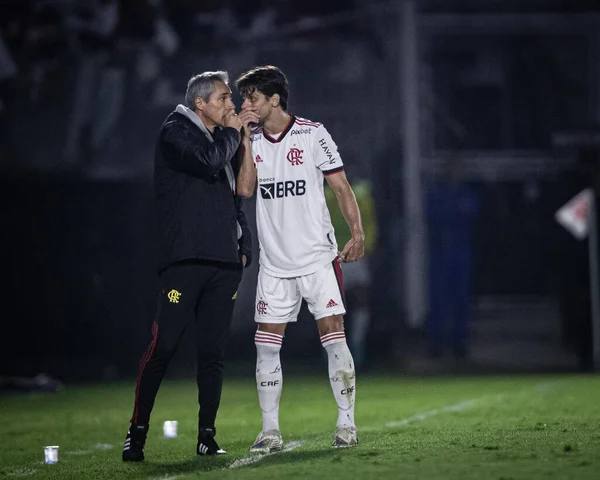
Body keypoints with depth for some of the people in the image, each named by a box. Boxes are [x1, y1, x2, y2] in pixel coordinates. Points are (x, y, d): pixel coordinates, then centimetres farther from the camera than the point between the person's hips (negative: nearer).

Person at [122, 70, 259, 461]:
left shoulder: (224, 141, 21)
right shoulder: (176, 132, -1)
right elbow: (208, 162, -19)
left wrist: (244, 246, 16)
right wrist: (232, 132, -4)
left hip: (224, 262, 7)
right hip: (185, 260, -7)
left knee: (214, 352, 5)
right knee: (163, 348, -9)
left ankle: (207, 436, 9)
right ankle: (137, 433, -3)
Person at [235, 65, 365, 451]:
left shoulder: (312, 134, -3)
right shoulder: (251, 141, 8)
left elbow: (341, 186, -2)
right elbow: (245, 189, -5)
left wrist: (357, 233, -13)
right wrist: (245, 139, -8)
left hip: (318, 256, -4)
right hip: (274, 263, 4)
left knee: (334, 336, -7)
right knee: (267, 344, 1)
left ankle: (346, 424, 0)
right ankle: (271, 431, 6)